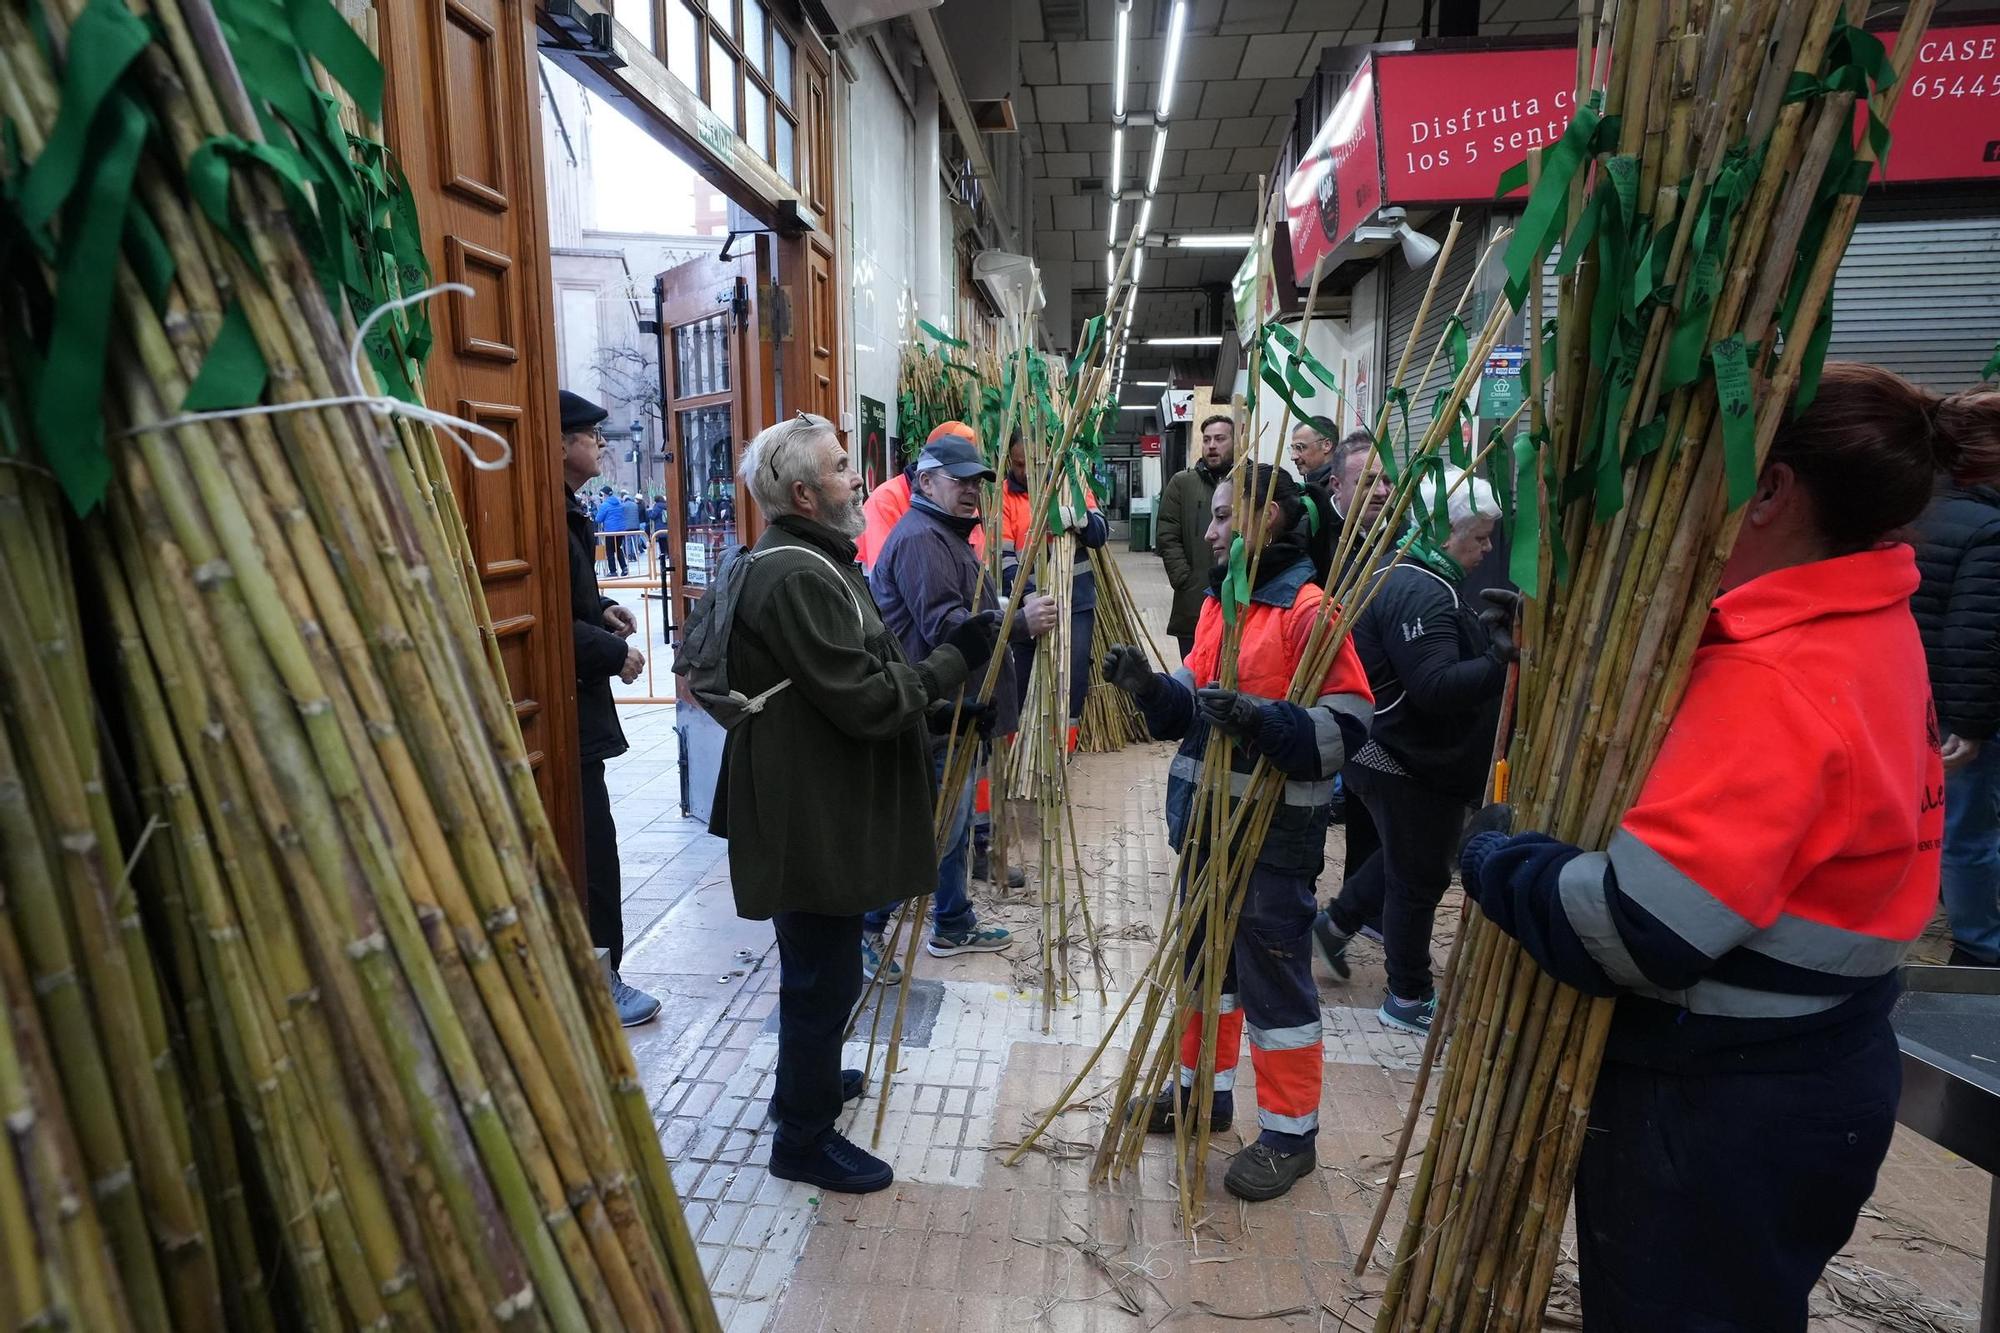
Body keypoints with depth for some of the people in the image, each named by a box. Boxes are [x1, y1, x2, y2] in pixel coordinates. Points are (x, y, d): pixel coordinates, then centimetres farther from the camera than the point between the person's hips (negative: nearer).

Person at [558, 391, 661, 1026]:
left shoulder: (566, 510, 13)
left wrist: (603, 609, 9)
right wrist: (617, 654, -14)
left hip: (575, 709, 11)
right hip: (567, 713, -11)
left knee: (586, 845, 17)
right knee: (590, 846, -1)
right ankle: (599, 986, 12)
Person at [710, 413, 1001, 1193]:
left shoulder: (810, 560, 13)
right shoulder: (797, 579, -23)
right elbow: (865, 701, -25)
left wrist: (938, 663, 9)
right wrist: (953, 659, -17)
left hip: (817, 804, 11)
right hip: (809, 815, -11)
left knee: (818, 967, 26)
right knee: (824, 977, 3)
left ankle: (806, 1079, 46)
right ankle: (803, 1139, 21)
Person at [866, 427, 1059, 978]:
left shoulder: (948, 534, 19)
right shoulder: (919, 538, -17)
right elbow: (943, 625, -26)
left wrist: (1018, 611, 11)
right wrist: (1020, 623, -32)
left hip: (953, 709, 11)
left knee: (954, 823, 19)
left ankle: (953, 926, 32)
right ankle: (866, 929, 13)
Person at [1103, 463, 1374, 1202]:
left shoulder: (1307, 608, -15)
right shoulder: (1219, 600, 11)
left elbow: (1346, 723, -20)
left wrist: (1264, 720, -32)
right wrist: (1151, 684, -3)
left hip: (1275, 832, -8)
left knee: (1274, 976, 4)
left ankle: (1290, 1133, 21)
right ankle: (1204, 1088, 39)